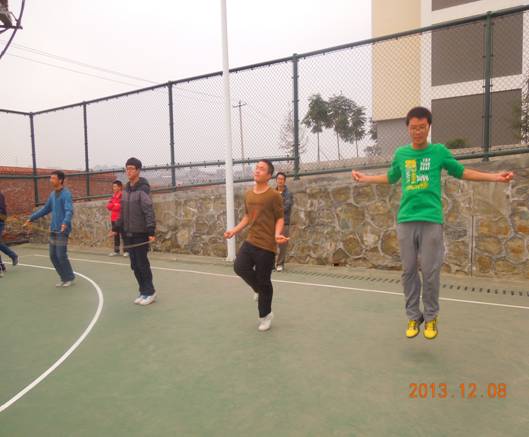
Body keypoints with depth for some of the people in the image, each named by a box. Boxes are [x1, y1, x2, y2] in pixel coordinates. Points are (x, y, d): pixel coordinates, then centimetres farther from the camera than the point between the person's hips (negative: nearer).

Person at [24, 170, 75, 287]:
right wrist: (32, 218, 26)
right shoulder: (53, 194, 13)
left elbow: (69, 211, -25)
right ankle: (64, 278, 21)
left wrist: (65, 223, -42)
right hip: (53, 230, 8)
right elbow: (46, 209, 25)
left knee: (61, 256, -5)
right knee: (53, 256, 9)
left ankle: (70, 278, 13)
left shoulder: (66, 194, -12)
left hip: (62, 231, -8)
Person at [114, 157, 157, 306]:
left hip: (141, 233, -7)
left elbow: (149, 211, -18)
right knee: (134, 264, 11)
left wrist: (151, 232, -24)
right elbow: (123, 212, 18)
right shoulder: (126, 189, 12)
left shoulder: (143, 188, -11)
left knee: (142, 263, -2)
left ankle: (150, 292, 11)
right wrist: (117, 228, 16)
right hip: (128, 233, 7)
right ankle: (143, 291, 22)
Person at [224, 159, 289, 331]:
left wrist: (277, 234, -24)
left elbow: (280, 219, -5)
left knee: (264, 282, 2)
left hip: (267, 245, -6)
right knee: (239, 266, -15)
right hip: (250, 241, 6)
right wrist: (234, 230, 10)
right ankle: (260, 289, 17)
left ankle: (265, 316, 25)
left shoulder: (274, 196, -10)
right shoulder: (248, 194, 10)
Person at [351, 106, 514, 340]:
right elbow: (390, 177, 26)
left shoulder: (439, 151, 4)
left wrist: (495, 177, 8)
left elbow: (461, 172, 15)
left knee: (430, 272, 0)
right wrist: (364, 178, 21)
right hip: (405, 221, 2)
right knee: (408, 271, 6)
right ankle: (413, 317, 19)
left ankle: (430, 317, 18)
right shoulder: (400, 153, 10)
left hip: (431, 220, -2)